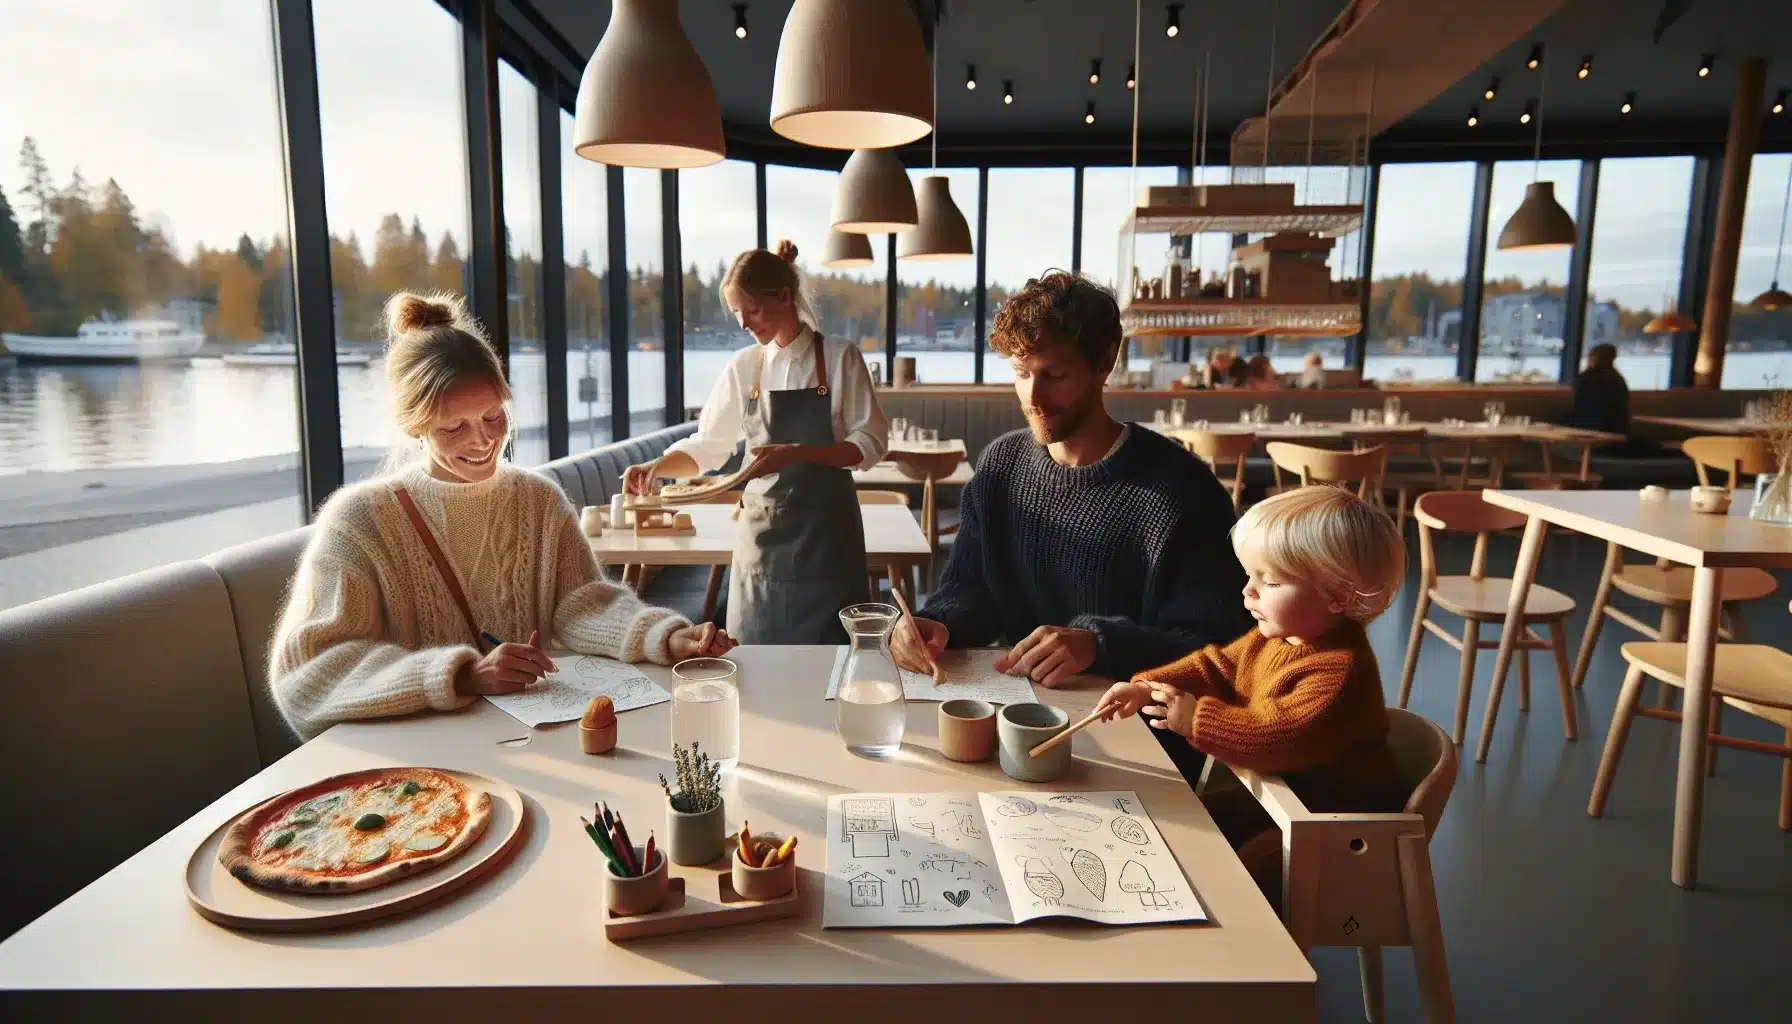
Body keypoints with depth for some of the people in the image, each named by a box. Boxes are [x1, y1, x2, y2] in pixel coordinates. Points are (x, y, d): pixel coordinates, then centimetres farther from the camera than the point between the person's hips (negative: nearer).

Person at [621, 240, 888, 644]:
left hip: (825, 524, -2)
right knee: (757, 646, 6)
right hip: (762, 526, 3)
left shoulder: (840, 357, -5)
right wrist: (656, 466, -11)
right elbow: (707, 447, 7)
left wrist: (797, 452, -20)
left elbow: (870, 443, -8)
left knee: (826, 649, 2)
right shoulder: (744, 367, 4)